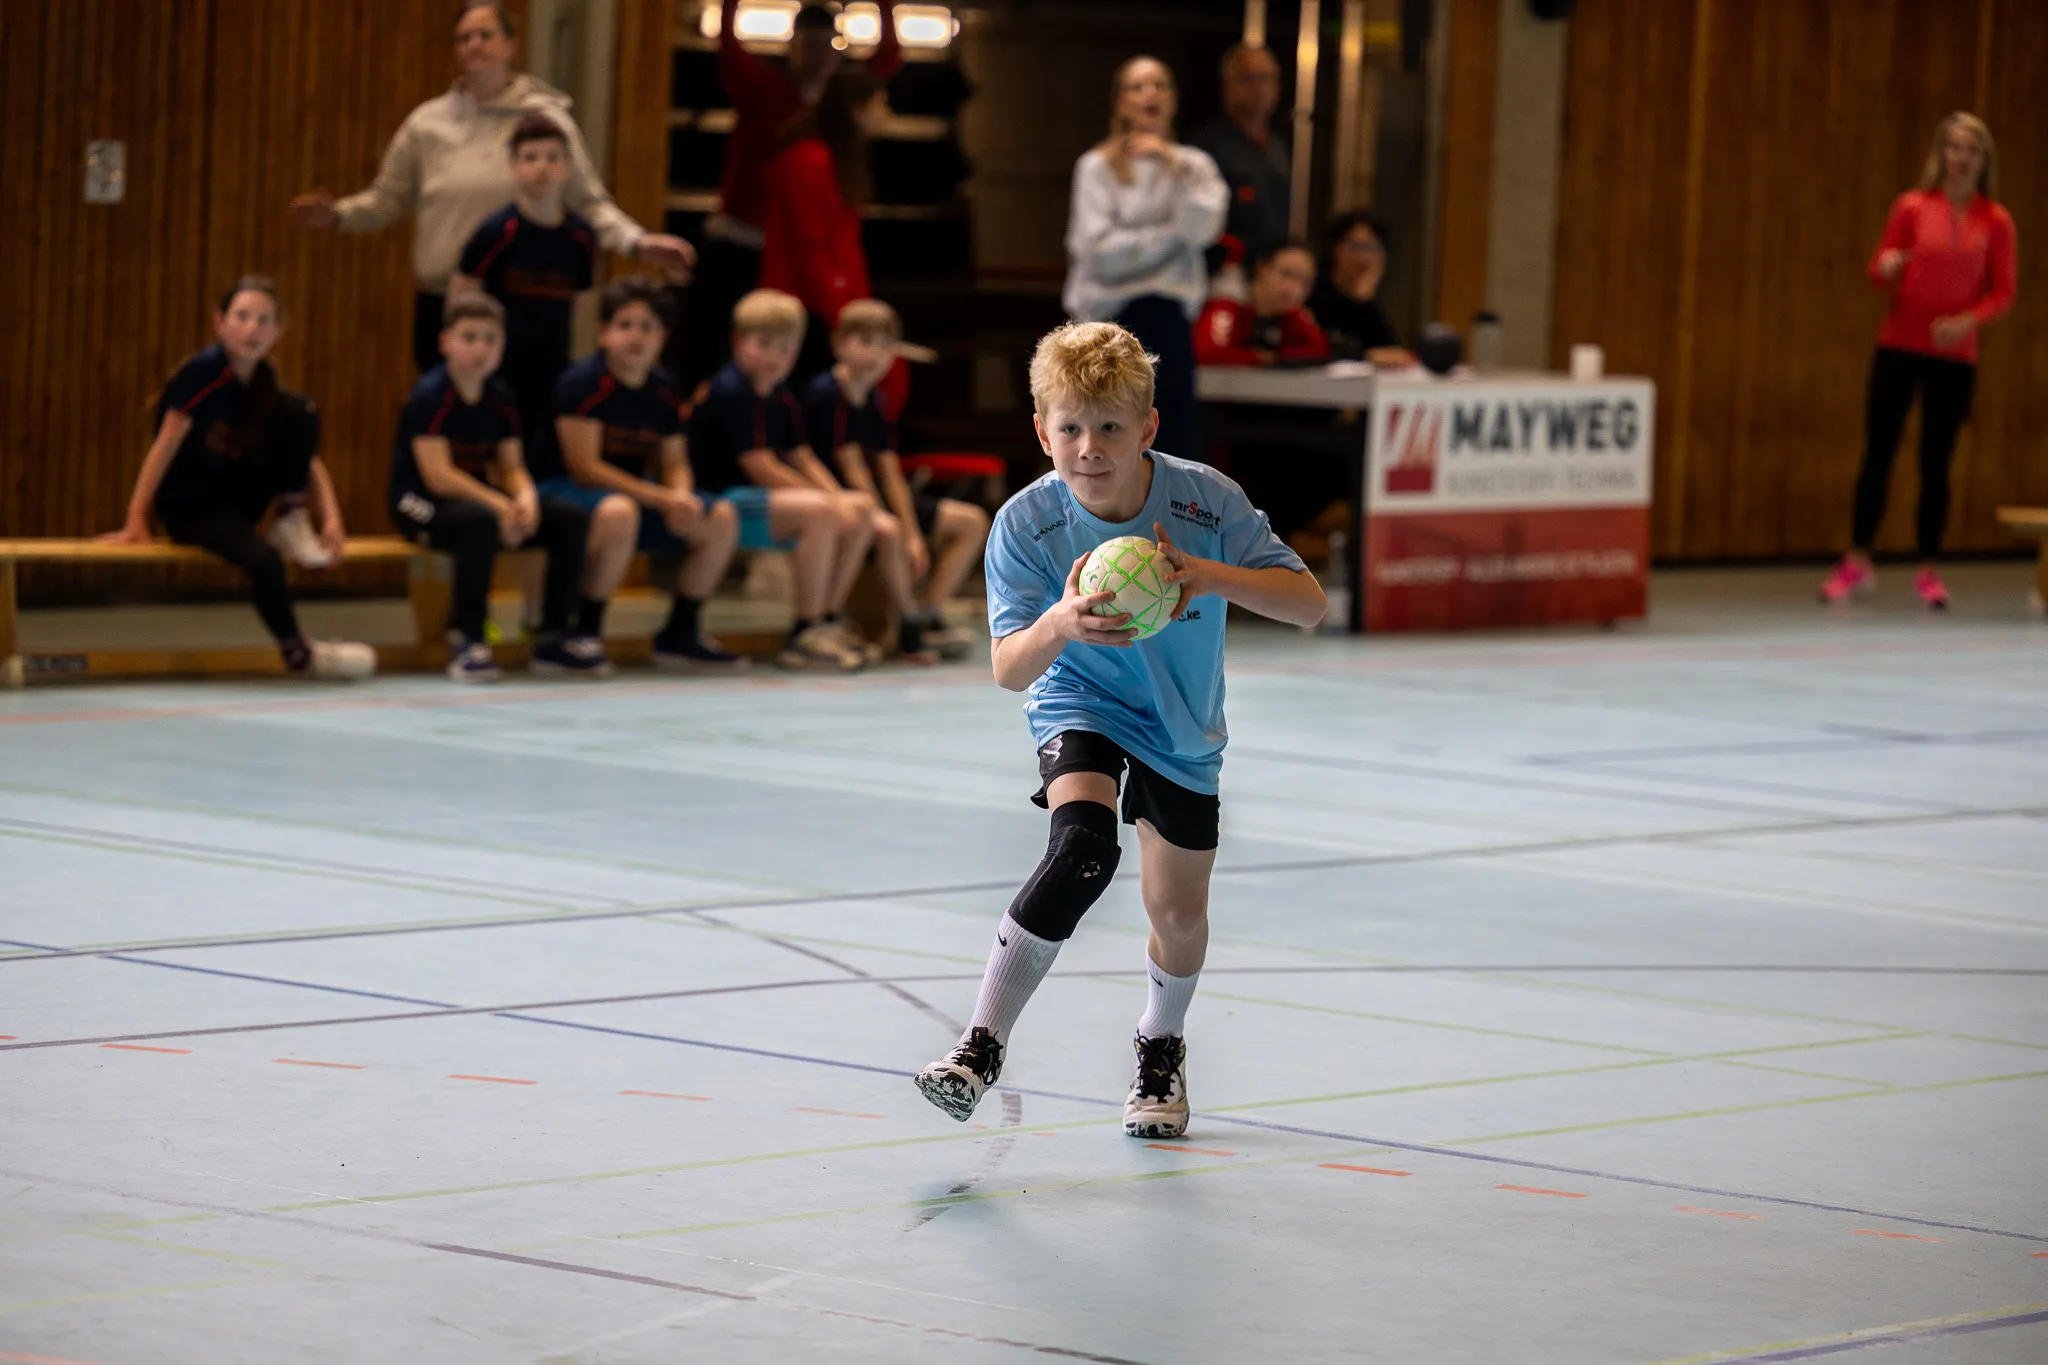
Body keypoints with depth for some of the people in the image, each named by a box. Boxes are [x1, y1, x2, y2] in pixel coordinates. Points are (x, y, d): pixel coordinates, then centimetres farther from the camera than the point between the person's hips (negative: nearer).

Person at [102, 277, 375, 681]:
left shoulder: (264, 382, -2)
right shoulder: (203, 372, -20)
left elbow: (309, 459, 0)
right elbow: (166, 444, -20)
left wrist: (331, 517, -15)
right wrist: (136, 521, -21)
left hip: (236, 498, 5)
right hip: (187, 508, -5)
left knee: (300, 414, -14)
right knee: (261, 558, -34)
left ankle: (290, 522, -7)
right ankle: (297, 654, -14)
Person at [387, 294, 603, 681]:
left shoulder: (500, 396, 6)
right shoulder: (430, 396, -16)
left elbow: (511, 467, 7)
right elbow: (438, 475, -23)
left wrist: (525, 498, -17)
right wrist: (500, 507, -29)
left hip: (479, 497, 7)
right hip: (421, 504, -7)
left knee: (570, 518, -7)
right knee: (480, 520, -40)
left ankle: (553, 637, -1)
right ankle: (468, 641, -32)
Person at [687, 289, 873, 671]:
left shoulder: (781, 397, 15)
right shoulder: (729, 392, -15)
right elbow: (760, 468, -19)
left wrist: (838, 498, -6)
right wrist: (827, 498, -17)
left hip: (767, 498, 10)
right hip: (724, 502, -10)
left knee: (856, 519, 1)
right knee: (821, 513, -29)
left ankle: (828, 621, 5)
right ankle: (805, 635, -26)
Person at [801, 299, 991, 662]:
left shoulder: (873, 400, 10)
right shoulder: (826, 394, -15)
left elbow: (890, 472, 5)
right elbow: (850, 467, -18)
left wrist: (913, 534, -4)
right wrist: (880, 517, -21)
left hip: (876, 499, 10)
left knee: (972, 522, 6)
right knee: (887, 532, -41)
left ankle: (929, 615, -6)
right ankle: (911, 626, -22)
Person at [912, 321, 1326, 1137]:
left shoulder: (1206, 502, -24)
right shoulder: (1025, 525, -25)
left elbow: (1309, 605, -24)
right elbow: (1009, 670, -27)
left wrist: (1212, 578, -41)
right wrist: (1059, 623, -50)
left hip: (1181, 728, 3)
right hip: (1081, 708, -2)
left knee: (1179, 911, 12)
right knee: (1084, 848, -31)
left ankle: (1161, 1048, 45)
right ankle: (982, 1046, -27)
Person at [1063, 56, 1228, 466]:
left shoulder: (1194, 165, 9)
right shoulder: (1097, 167, 0)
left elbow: (1202, 228, -9)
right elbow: (1098, 248, -11)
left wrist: (1174, 167, -14)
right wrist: (1171, 233, -5)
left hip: (1168, 313, 2)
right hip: (1109, 314, -2)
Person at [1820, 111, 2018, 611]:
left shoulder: (1995, 221, -1)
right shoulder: (1912, 207, -1)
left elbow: (2004, 290, 1)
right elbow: (1879, 271, 4)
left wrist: (1968, 321, -16)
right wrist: (1885, 266, -20)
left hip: (1955, 355, 0)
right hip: (1899, 345, 0)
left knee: (1936, 462, 3)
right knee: (1877, 453, 1)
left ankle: (1929, 571, 12)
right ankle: (1857, 563, 11)